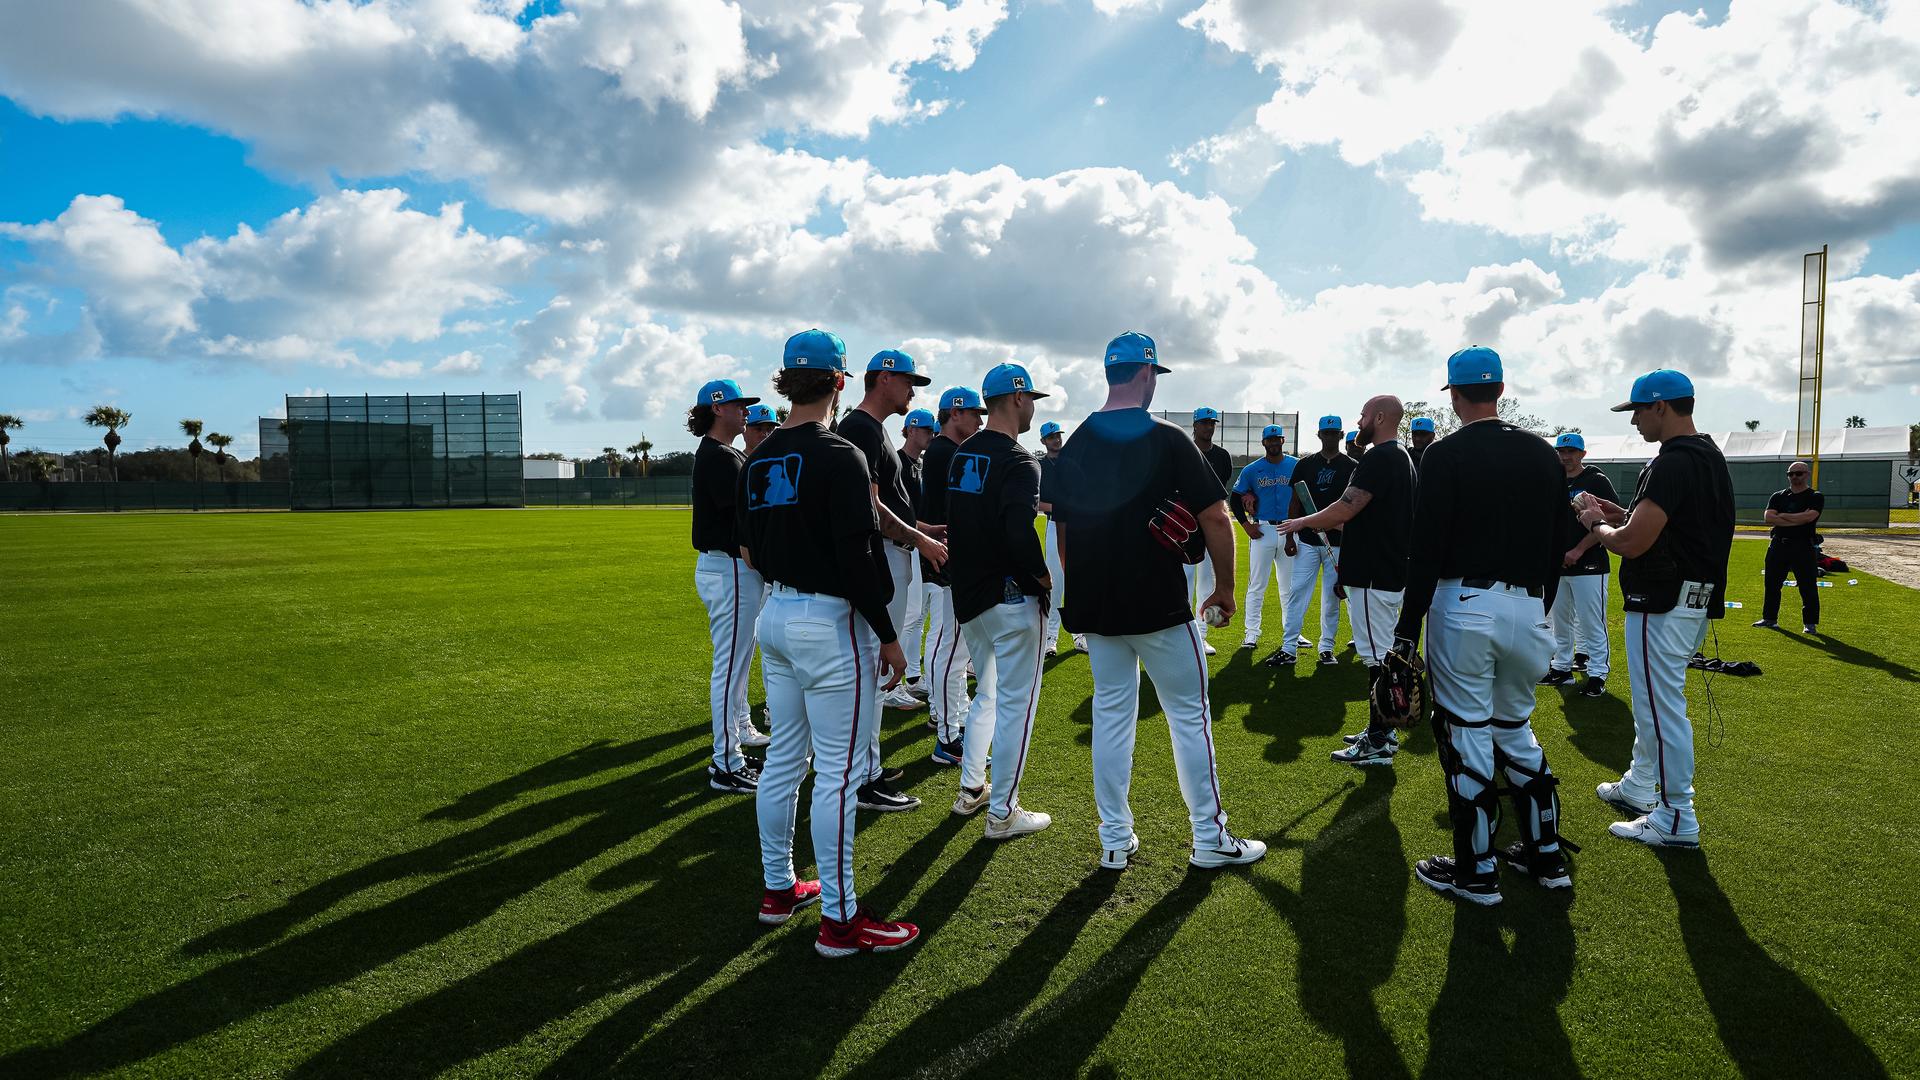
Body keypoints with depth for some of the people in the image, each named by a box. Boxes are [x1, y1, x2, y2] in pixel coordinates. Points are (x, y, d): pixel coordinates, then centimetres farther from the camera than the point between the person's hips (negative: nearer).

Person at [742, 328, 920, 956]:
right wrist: (887, 636, -12)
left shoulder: (758, 461, 8)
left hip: (775, 617, 8)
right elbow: (856, 558, -20)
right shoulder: (839, 457, -16)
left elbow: (751, 547, 14)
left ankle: (778, 889, 30)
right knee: (840, 770, -1)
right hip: (830, 623, -8)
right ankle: (838, 919, 8)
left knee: (784, 758, 17)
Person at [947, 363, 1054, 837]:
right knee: (1016, 703, 2)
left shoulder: (961, 456, 9)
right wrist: (1044, 578, -14)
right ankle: (1002, 812, 9)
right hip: (1011, 598, -9)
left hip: (967, 595, 9)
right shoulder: (1018, 461, -18)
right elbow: (1020, 535, -28)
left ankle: (970, 789, 30)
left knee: (989, 694, 23)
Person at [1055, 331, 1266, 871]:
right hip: (1159, 607, -5)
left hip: (1094, 608, 5)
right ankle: (1210, 837, 17)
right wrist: (1225, 587, 1)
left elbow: (1063, 532, 11)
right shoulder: (1167, 440, -10)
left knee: (1111, 715, 12)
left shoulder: (1074, 447, 6)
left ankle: (1115, 841, 18)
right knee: (1189, 714, 8)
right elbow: (1215, 517, -12)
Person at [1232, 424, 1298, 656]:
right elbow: (1236, 497, 8)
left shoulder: (1297, 466, 3)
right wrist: (1245, 524, -3)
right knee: (1256, 585, 1)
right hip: (1262, 530, 0)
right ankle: (1252, 633, 7)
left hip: (1290, 531, 0)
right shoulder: (1252, 470, 3)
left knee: (1289, 585, 7)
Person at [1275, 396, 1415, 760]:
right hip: (1391, 573, 11)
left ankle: (1378, 743, 1)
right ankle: (1383, 730, 25)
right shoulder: (1403, 458, 16)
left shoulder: (1379, 458, -17)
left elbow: (1344, 510, -20)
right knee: (1384, 655, 16)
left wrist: (1303, 522, -6)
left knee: (1378, 659, -5)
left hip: (1372, 579, -11)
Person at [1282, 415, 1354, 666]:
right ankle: (1289, 648, 0)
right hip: (1307, 541, 1)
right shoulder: (1305, 464, 7)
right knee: (1297, 593, -4)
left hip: (1338, 542, -1)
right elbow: (1295, 503, 8)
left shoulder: (1352, 467, 3)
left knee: (1332, 597, 6)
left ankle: (1326, 648, 17)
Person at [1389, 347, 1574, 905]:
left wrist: (1407, 628, -11)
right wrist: (1540, 608, 22)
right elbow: (1559, 541, 13)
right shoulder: (1543, 453, 10)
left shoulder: (1447, 454, -8)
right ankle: (1547, 856, 28)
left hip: (1465, 606, -6)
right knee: (1516, 727, 20)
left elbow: (1427, 549, -13)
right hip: (1528, 609, 6)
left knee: (1465, 734, 2)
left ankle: (1477, 871, 11)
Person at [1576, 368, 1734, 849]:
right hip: (1697, 601, 11)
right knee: (1653, 700, 21)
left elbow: (1631, 543, -24)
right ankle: (1638, 788, 35)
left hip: (1662, 606, -11)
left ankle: (1676, 820, 7)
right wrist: (1620, 513, 15)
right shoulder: (1711, 457, 13)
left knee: (1661, 707, -2)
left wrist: (1597, 523, -5)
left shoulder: (1671, 463, -20)